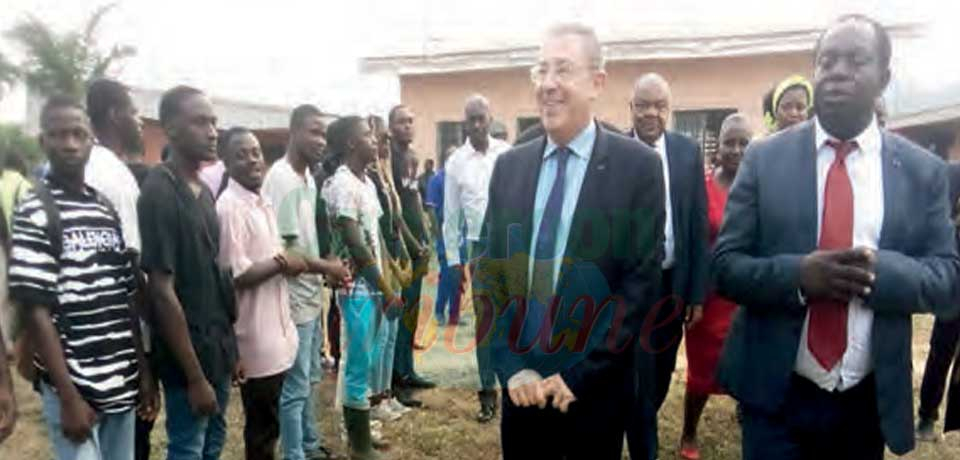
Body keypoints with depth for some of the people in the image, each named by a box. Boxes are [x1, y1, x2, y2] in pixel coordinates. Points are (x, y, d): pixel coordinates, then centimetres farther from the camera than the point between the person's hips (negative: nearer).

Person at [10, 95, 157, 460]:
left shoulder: (107, 210, 8)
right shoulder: (34, 214, -10)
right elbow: (35, 312, -14)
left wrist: (144, 370, 8)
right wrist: (69, 397, -16)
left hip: (121, 381, 6)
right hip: (72, 387, -6)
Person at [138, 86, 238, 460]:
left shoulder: (204, 190, 8)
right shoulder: (159, 192, -17)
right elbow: (161, 290, -19)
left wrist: (231, 349, 14)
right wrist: (195, 377, -18)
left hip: (218, 347, 8)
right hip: (188, 355, -8)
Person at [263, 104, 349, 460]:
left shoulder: (308, 178, 9)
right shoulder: (282, 179, -19)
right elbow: (282, 250, -23)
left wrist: (326, 271, 2)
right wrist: (326, 268, -14)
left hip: (310, 294, 9)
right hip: (293, 298, -9)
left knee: (305, 380, 21)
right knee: (295, 386, 2)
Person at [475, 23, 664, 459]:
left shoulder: (637, 165, -7)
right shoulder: (509, 166, 4)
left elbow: (642, 281, -10)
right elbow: (489, 273, 4)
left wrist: (580, 375, -13)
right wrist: (510, 366, -6)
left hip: (598, 389, -3)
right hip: (522, 384, 3)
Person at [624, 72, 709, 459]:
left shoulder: (688, 151, 0)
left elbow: (699, 225, 2)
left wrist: (698, 292, 0)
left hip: (673, 283, 3)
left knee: (661, 376, 18)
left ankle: (638, 428, 43)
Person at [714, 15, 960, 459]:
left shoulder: (924, 170, 1)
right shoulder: (764, 157, -3)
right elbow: (725, 265, -5)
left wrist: (880, 271, -21)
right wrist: (797, 275, -24)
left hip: (870, 402, 2)